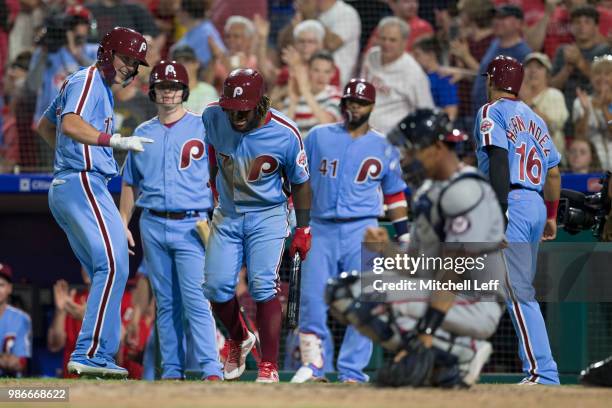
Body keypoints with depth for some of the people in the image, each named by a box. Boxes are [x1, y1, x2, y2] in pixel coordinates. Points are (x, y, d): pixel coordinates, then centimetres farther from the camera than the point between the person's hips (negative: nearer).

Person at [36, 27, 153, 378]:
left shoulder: (100, 86, 24)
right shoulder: (88, 80, -7)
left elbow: (45, 126, 36)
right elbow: (70, 124, -26)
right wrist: (115, 141, -34)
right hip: (83, 185, -11)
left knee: (107, 272, 10)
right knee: (113, 266, -19)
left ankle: (100, 358, 7)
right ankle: (91, 354, -25)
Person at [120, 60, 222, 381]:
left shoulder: (202, 128, 3)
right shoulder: (143, 134, 14)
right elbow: (130, 183, 19)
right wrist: (123, 225, 12)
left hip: (192, 225, -4)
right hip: (153, 225, 4)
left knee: (195, 300, -13)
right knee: (166, 303, 6)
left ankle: (211, 370, -17)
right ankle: (172, 372, 8)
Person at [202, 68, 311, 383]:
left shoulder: (285, 134, -20)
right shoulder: (213, 117, -14)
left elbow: (299, 182, -5)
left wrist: (303, 230, -1)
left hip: (267, 216, -3)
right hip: (226, 215, 3)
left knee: (263, 286, -15)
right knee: (216, 286, -3)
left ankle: (269, 366, -10)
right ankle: (238, 339, 27)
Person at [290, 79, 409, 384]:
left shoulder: (382, 148, 9)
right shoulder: (318, 137, 9)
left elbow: (394, 195, 14)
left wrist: (404, 236, 9)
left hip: (362, 232, 0)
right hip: (320, 230, 0)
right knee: (311, 298, -6)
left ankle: (352, 371, 0)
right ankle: (312, 366, 4)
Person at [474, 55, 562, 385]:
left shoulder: (491, 112, 0)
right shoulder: (534, 119, 23)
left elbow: (499, 159, -14)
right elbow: (553, 172, 22)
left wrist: (499, 209, -20)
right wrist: (551, 216, 30)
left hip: (512, 203, -8)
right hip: (537, 205, 8)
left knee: (519, 293, -13)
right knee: (522, 291, 13)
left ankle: (542, 372, -21)